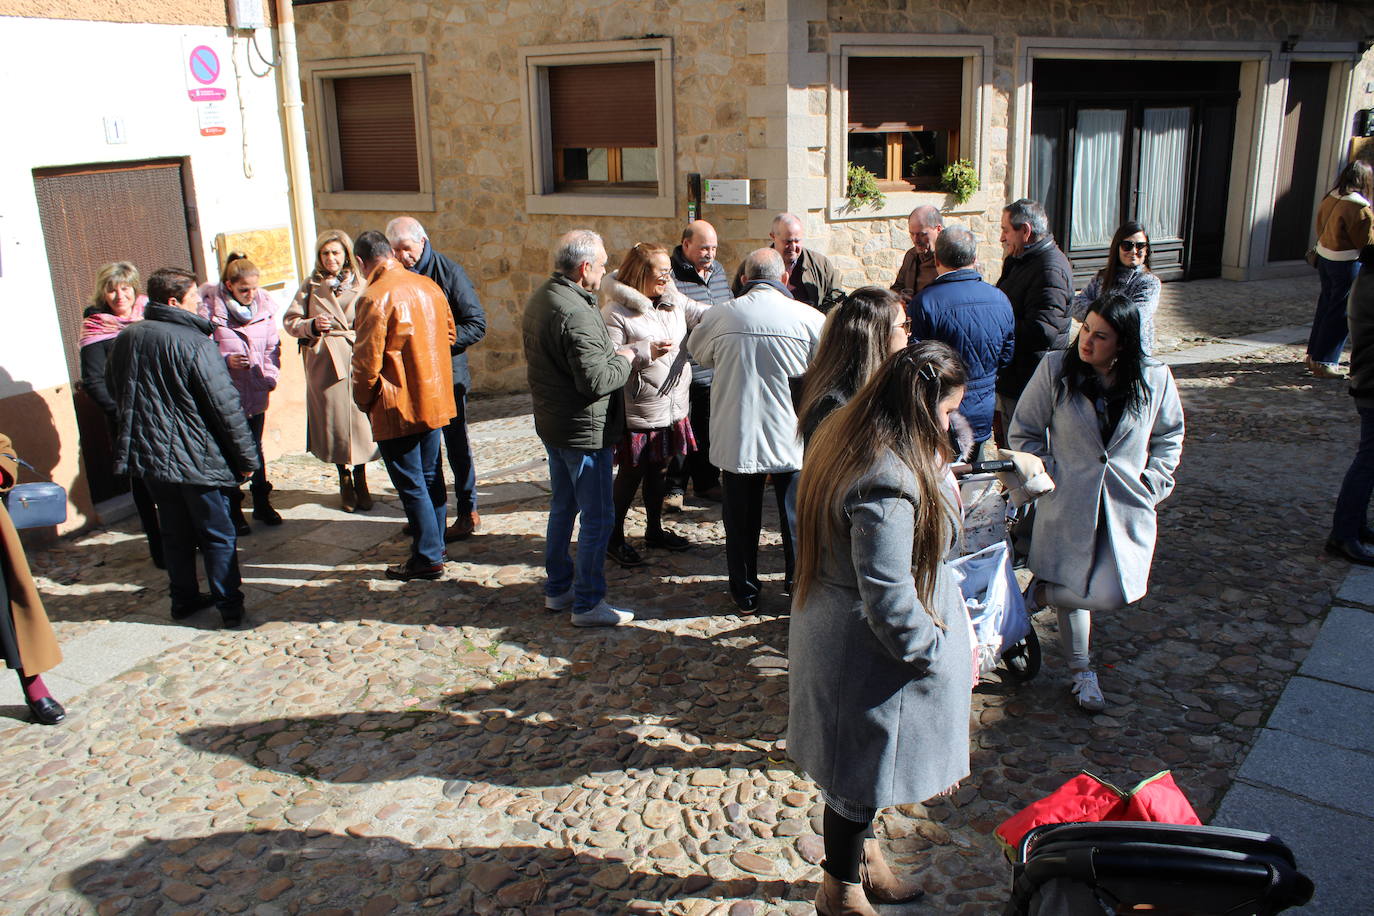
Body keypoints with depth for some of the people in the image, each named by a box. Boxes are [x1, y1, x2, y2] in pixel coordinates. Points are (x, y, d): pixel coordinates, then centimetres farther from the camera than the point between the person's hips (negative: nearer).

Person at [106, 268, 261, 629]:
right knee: (218, 535, 6)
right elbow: (225, 406, -18)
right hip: (197, 457, -6)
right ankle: (229, 605, 10)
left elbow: (114, 391, 16)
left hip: (148, 456, 6)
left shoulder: (125, 339, 3)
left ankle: (184, 598, 28)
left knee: (175, 533, 19)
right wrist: (246, 456, -10)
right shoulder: (194, 342, -19)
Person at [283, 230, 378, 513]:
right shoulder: (311, 286, 6)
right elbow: (290, 320, 5)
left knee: (359, 420, -1)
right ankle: (345, 482, 24)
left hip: (356, 359, -1)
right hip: (324, 362, 1)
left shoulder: (361, 285, 4)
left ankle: (360, 483, 16)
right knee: (334, 423, 6)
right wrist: (311, 325, -13)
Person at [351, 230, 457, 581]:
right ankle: (436, 544, 31)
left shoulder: (374, 299, -19)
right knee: (431, 475, 19)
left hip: (398, 407, -7)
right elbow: (448, 334, 14)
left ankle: (428, 558, 10)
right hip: (435, 399, 8)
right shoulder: (429, 286, 3)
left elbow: (367, 361, -18)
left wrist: (363, 400, -1)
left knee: (411, 484, 3)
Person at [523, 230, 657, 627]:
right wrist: (625, 357, -11)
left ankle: (558, 588, 32)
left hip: (552, 424, 10)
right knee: (598, 517, 0)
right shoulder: (576, 313, -25)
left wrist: (613, 352, 8)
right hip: (584, 430, -10)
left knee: (563, 506, 21)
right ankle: (588, 603, 8)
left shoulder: (540, 299, 7)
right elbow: (596, 381, -27)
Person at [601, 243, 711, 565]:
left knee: (658, 469, 20)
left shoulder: (673, 301, 5)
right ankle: (614, 537, 22)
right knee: (631, 473, 5)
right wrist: (643, 351, -27)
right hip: (637, 413, -7)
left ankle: (654, 529, 36)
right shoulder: (616, 312, -17)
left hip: (672, 406, 7)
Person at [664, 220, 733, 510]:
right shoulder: (670, 274, -14)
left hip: (714, 370, 7)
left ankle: (706, 481, 31)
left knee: (708, 430, 17)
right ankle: (675, 487, 18)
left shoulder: (717, 269, 12)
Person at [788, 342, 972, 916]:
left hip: (833, 628, 10)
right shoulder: (888, 482, -33)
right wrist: (936, 652, -15)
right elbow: (889, 601, -29)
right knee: (861, 772, 13)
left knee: (857, 769, 28)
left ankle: (863, 858, 51)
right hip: (870, 654, -10)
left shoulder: (847, 439, -1)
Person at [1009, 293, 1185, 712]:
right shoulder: (1056, 369, -8)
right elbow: (1023, 432, 0)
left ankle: (1045, 591, 30)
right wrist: (1050, 476, -8)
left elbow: (1170, 435, 13)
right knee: (1081, 592, -1)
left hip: (1127, 506, 2)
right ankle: (1080, 670, 27)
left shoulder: (1154, 378, -3)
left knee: (1117, 593, 1)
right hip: (1069, 503, -2)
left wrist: (1152, 483, 3)